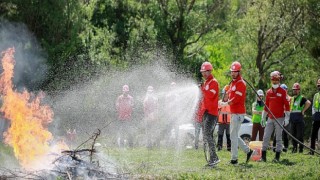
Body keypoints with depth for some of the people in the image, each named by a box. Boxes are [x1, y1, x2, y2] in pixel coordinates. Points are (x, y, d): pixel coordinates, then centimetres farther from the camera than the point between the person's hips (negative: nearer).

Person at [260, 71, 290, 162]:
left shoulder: (283, 92, -2)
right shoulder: (268, 92, 11)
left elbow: (287, 105, -4)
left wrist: (287, 118, -10)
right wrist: (263, 118, 16)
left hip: (279, 119, -4)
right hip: (270, 118, 4)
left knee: (278, 137, 0)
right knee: (266, 137, 0)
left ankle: (277, 157, 3)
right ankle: (263, 156, 2)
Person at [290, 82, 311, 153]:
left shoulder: (301, 98, -6)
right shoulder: (292, 98, 16)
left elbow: (308, 103, -24)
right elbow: (289, 107, 32)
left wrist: (303, 110, -18)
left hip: (299, 119, -7)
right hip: (292, 119, 7)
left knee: (300, 135, -6)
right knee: (293, 135, 9)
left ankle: (301, 149, -2)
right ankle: (294, 148, 15)